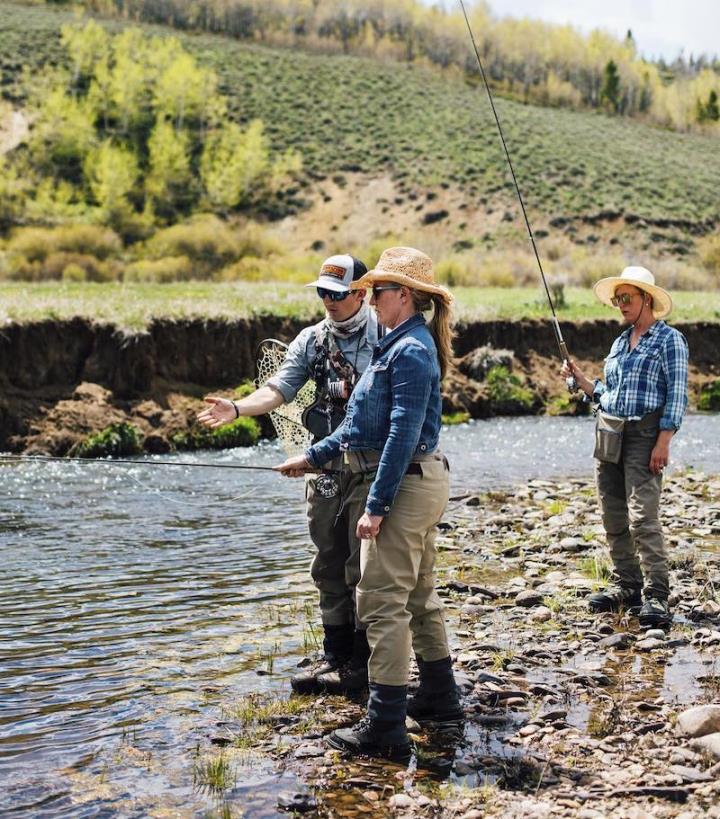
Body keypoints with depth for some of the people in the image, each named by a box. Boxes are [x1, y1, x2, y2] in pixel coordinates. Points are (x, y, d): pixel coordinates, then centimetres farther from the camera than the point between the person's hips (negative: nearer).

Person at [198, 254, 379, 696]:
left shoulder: (385, 336, -5)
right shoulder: (312, 340, 8)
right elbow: (278, 389, -1)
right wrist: (237, 408, -18)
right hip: (327, 468, 6)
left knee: (364, 568, -3)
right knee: (329, 565, 12)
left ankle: (364, 662, 8)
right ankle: (336, 655, 23)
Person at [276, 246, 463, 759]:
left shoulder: (411, 350, -16)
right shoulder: (401, 345, 16)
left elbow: (403, 434, -23)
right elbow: (366, 425, 22)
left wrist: (376, 506, -23)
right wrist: (313, 457, 22)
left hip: (406, 486, -11)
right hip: (422, 483, 11)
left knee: (382, 601, -8)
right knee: (419, 595, 18)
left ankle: (386, 726, -4)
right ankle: (440, 698, 30)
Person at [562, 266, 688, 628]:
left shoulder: (669, 339, -3)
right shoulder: (619, 342, 18)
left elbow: (677, 395, -10)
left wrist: (663, 442, -17)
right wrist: (579, 378, 8)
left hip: (644, 435, -7)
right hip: (608, 435, 8)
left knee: (642, 517, -14)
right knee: (613, 518, 8)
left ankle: (655, 595, -12)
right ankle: (626, 585, 18)